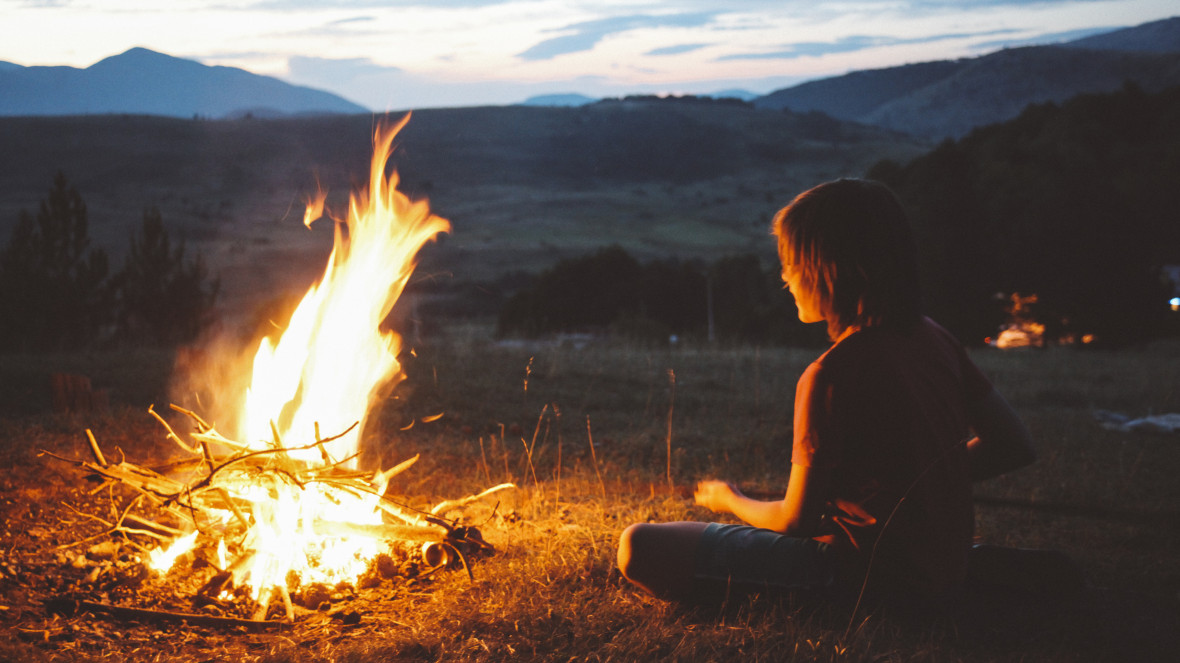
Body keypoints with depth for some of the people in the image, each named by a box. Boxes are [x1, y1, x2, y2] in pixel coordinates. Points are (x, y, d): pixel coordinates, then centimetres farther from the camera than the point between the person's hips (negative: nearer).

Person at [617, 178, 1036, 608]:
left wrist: (729, 500, 7)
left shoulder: (830, 378, -23)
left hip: (875, 575, -8)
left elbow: (796, 520, -14)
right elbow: (1015, 445, 7)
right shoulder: (934, 339, 0)